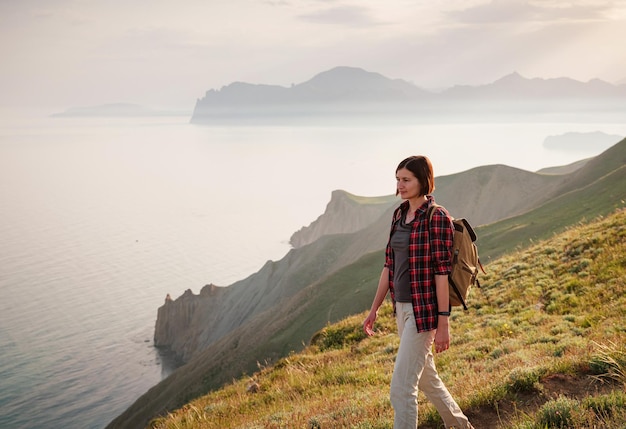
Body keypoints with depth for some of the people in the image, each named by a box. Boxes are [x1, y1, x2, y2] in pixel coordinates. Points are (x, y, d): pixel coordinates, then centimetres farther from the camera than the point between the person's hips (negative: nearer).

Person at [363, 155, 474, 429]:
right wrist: (374, 309, 13)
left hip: (424, 311, -9)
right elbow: (389, 265, 12)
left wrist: (443, 323, -17)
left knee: (401, 389, -8)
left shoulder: (437, 217, -15)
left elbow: (441, 272, -17)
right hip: (402, 307, 9)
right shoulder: (399, 214, 8)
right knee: (426, 377, 23)